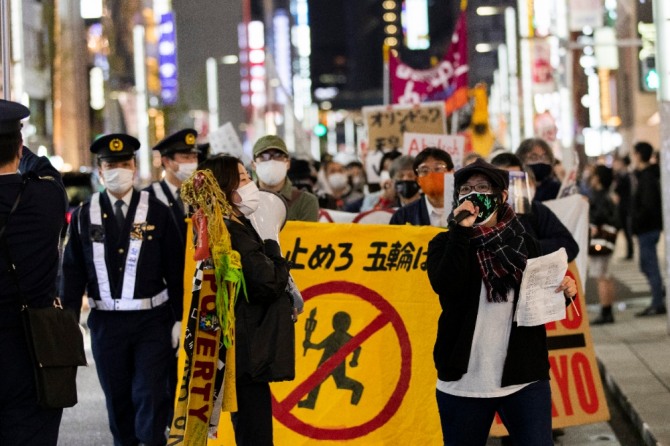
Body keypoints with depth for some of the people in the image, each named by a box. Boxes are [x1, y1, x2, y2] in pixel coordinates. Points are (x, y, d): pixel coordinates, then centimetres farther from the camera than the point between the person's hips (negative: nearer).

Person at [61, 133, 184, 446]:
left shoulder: (157, 212, 0)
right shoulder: (84, 216, 4)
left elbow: (176, 269, 1)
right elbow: (73, 271, 5)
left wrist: (179, 318, -2)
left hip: (152, 320, -2)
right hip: (106, 322, 2)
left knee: (150, 394, -5)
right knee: (117, 397, 10)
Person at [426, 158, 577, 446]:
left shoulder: (523, 242, 7)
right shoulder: (446, 244, 1)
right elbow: (446, 286, -20)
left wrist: (564, 292, -4)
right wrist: (462, 230, -18)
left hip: (525, 377, 1)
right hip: (464, 381, -1)